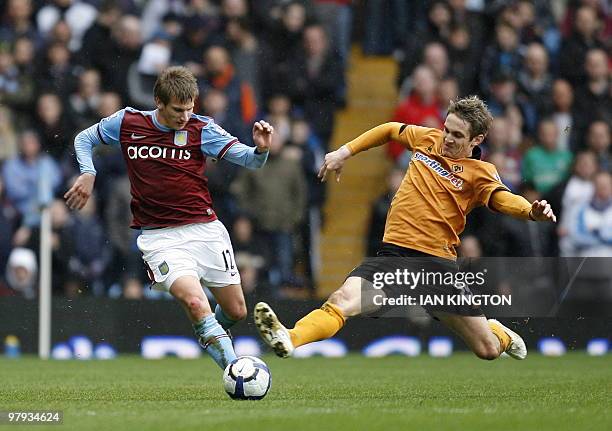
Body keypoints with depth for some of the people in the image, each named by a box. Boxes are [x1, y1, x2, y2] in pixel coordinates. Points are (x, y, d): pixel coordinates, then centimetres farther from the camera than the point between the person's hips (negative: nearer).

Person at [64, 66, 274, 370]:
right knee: (195, 303, -26)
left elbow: (248, 159, -11)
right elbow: (84, 139, 16)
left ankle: (209, 335, 43)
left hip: (205, 230, 2)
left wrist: (261, 148, -34)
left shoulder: (202, 130, -3)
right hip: (159, 238, -2)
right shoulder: (127, 123, -1)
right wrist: (88, 174, -1)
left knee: (236, 311, 8)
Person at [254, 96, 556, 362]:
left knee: (488, 351, 3)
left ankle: (498, 333, 41)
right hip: (393, 252, 2)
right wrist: (344, 152, 24)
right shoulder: (429, 139, 12)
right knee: (344, 298, -28)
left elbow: (503, 199, -20)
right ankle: (289, 340, -51)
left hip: (436, 260, -2)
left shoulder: (480, 172, -1)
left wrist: (531, 211, -42)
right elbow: (390, 130, 30)